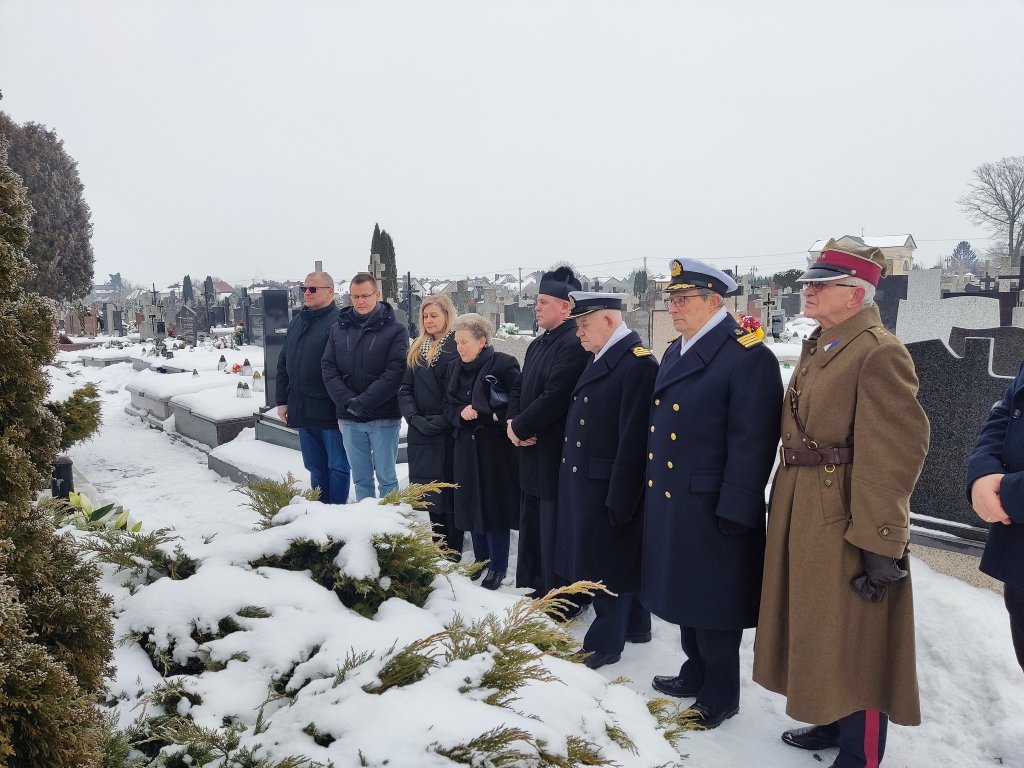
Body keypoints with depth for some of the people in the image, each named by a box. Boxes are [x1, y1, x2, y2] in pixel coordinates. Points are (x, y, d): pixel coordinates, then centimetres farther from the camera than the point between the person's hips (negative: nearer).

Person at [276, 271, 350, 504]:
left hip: (330, 412, -8)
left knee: (337, 466, 5)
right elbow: (284, 364, 18)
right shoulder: (297, 322, 14)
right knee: (315, 467, 17)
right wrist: (282, 401, 14)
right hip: (303, 413, 8)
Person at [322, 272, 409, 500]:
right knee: (361, 479, 12)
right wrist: (347, 401, -11)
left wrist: (363, 402, -16)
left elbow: (395, 372, -11)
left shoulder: (395, 330, -3)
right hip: (349, 419, 3)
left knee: (387, 478, 5)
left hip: (383, 417, -3)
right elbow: (328, 368, 4)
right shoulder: (338, 329, 9)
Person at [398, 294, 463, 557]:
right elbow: (405, 388, 9)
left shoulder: (458, 346, -5)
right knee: (429, 491, 10)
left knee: (450, 491, 1)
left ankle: (453, 551, 10)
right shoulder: (417, 349, 14)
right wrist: (414, 418, -7)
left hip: (449, 433, -5)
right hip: (421, 433, 6)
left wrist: (441, 421, -16)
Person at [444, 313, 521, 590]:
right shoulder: (455, 368, 8)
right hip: (467, 447, 6)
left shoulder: (504, 364, -12)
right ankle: (480, 560, 28)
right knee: (472, 504, 12)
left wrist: (497, 416, -19)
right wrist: (461, 413, -9)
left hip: (496, 448, -6)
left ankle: (497, 567, 15)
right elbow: (449, 405, 11)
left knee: (495, 504, 2)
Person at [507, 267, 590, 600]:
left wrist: (519, 427, -12)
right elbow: (519, 389, 18)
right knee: (530, 529, 19)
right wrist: (513, 423, -1)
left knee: (552, 535, -1)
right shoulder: (537, 345, 15)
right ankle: (529, 590, 34)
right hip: (532, 455, 10)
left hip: (556, 459, -10)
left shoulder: (574, 344, -17)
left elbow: (554, 399, -24)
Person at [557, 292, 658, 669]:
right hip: (587, 482, 9)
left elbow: (634, 440, -21)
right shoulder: (598, 357, 10)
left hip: (610, 487, -9)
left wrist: (619, 499, -19)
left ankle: (605, 643, 21)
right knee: (622, 559, 21)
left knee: (609, 564, 5)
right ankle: (635, 625, 37)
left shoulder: (638, 363, -19)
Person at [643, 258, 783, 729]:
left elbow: (753, 441, -20)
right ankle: (696, 673, 39)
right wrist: (651, 488, 15)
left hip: (712, 510, -8)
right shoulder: (675, 353, 12)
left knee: (713, 604, 7)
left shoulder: (748, 355, -16)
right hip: (669, 502, 8)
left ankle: (720, 695, 25)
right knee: (683, 594, 20)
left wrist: (733, 512, -21)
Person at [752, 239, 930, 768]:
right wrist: (788, 507, 16)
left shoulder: (879, 353, -17)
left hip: (843, 520, -9)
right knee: (818, 628, 21)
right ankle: (834, 723, 41)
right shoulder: (816, 348, 12)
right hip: (801, 513, 9)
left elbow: (894, 457, -21)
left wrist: (881, 544, -21)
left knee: (853, 642, 5)